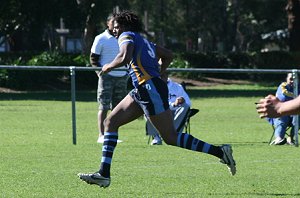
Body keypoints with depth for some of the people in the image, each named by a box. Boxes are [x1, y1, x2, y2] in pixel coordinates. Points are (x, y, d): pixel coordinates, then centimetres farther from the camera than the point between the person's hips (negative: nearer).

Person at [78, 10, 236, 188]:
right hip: (141, 91, 10)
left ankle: (220, 152, -6)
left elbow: (125, 57, -22)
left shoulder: (127, 36, -3)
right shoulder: (143, 41, 23)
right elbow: (168, 55, 28)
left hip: (150, 89, -10)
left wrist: (109, 66, -5)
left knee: (171, 138, -9)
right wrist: (158, 74, 28)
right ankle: (104, 174, 2)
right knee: (110, 122, 7)